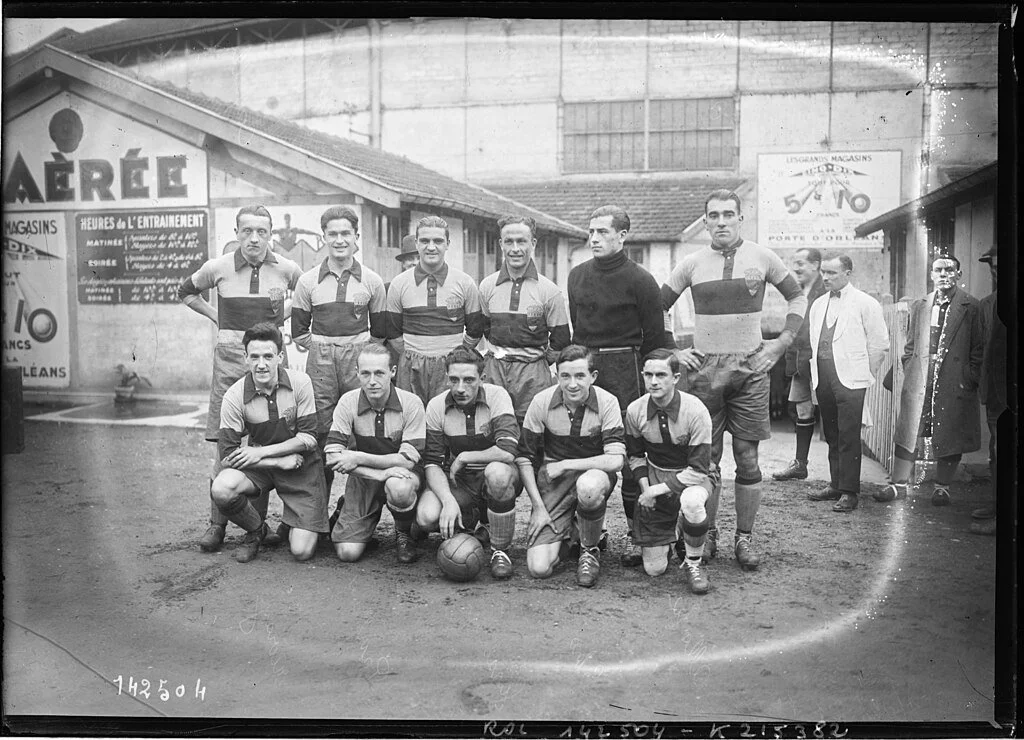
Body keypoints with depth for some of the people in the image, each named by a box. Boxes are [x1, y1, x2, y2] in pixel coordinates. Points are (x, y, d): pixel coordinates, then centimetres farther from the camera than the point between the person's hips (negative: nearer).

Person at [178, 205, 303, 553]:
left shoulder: (286, 269, 1)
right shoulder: (218, 268, 1)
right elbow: (187, 292, 19)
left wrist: (282, 314, 7)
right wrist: (216, 316, 8)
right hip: (230, 356, -1)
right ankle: (217, 523, 6)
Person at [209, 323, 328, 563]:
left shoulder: (300, 382, -14)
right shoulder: (234, 397, -14)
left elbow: (309, 437, -11)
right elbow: (227, 455, -15)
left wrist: (261, 452, -19)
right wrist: (280, 461, -21)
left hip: (302, 466, -1)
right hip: (260, 466, 1)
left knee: (302, 551, -11)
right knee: (221, 490, -32)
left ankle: (293, 525, 29)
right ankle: (256, 531, 1)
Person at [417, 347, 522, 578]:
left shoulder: (497, 396, -16)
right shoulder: (436, 407, -7)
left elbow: (507, 452, -29)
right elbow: (432, 463, -10)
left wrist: (464, 457, -18)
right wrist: (448, 500, -26)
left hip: (499, 477, -3)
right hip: (457, 481, 3)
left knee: (497, 472, -39)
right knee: (427, 517, -26)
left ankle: (500, 549, -15)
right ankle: (470, 521, 12)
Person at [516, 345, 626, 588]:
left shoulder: (607, 402, -14)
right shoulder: (542, 402, -10)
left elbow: (615, 460, -23)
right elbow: (525, 457, -4)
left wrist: (564, 464, -20)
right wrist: (538, 508, -10)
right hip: (553, 485, 1)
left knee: (589, 485, -41)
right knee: (538, 568, -14)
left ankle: (590, 550, -9)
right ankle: (561, 536, 23)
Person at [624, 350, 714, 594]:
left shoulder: (695, 411, -23)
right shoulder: (635, 410, -11)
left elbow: (699, 470, -22)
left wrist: (658, 489, -24)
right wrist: (645, 487, -8)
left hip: (691, 477, -3)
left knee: (691, 501, -43)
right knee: (654, 568, -1)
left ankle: (693, 564, -13)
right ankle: (671, 533, 36)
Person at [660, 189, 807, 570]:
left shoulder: (762, 257, 4)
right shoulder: (691, 264, 5)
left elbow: (797, 297, 14)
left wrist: (782, 342, 4)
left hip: (750, 367, 0)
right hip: (703, 368, 0)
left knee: (748, 457, 2)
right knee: (706, 458, 4)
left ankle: (744, 538, 12)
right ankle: (707, 534, 15)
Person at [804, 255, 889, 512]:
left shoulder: (866, 304, -2)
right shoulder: (818, 305, 16)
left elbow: (880, 343, -2)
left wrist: (866, 375, -2)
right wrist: (815, 372, 10)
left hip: (849, 378, -6)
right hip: (822, 377, 6)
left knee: (848, 436, -6)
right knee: (831, 435, 11)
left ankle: (849, 491, -1)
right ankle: (836, 485, 20)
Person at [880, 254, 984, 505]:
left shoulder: (972, 306, 1)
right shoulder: (919, 306, 12)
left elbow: (978, 348, 1)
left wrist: (971, 378, -4)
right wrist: (909, 370, 6)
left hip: (954, 381, -3)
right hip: (919, 380, 3)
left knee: (949, 435, 4)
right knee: (908, 431, 1)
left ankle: (942, 487, 16)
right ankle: (899, 484, 8)